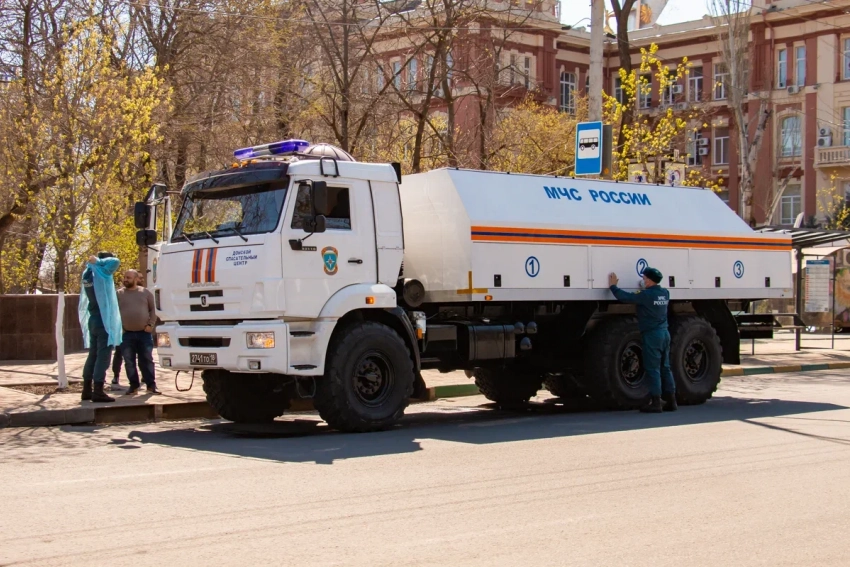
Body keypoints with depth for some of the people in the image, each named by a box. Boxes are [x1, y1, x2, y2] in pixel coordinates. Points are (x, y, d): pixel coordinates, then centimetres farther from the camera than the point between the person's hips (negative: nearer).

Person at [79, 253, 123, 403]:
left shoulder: (88, 273, 9)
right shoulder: (101, 273, -13)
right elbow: (115, 262, -25)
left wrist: (93, 262, 12)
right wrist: (98, 261, -12)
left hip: (93, 321, 8)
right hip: (104, 321, -8)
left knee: (93, 355, 14)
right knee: (103, 356, -6)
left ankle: (87, 390, 16)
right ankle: (98, 392, -8)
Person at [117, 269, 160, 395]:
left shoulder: (146, 293, 5)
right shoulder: (119, 294, 4)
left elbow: (152, 310, 8)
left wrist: (150, 324, -4)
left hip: (144, 333, 0)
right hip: (127, 334, 0)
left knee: (147, 361, 2)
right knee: (129, 362, 3)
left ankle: (151, 385, 7)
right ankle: (133, 385, 11)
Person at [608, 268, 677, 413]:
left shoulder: (646, 295, -15)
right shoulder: (665, 293, 8)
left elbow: (625, 297, -14)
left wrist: (613, 286, -2)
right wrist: (645, 290, 30)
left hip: (652, 335, -8)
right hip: (664, 333, 8)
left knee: (653, 369, -5)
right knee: (665, 368, 11)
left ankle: (656, 402, -5)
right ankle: (671, 401, 12)